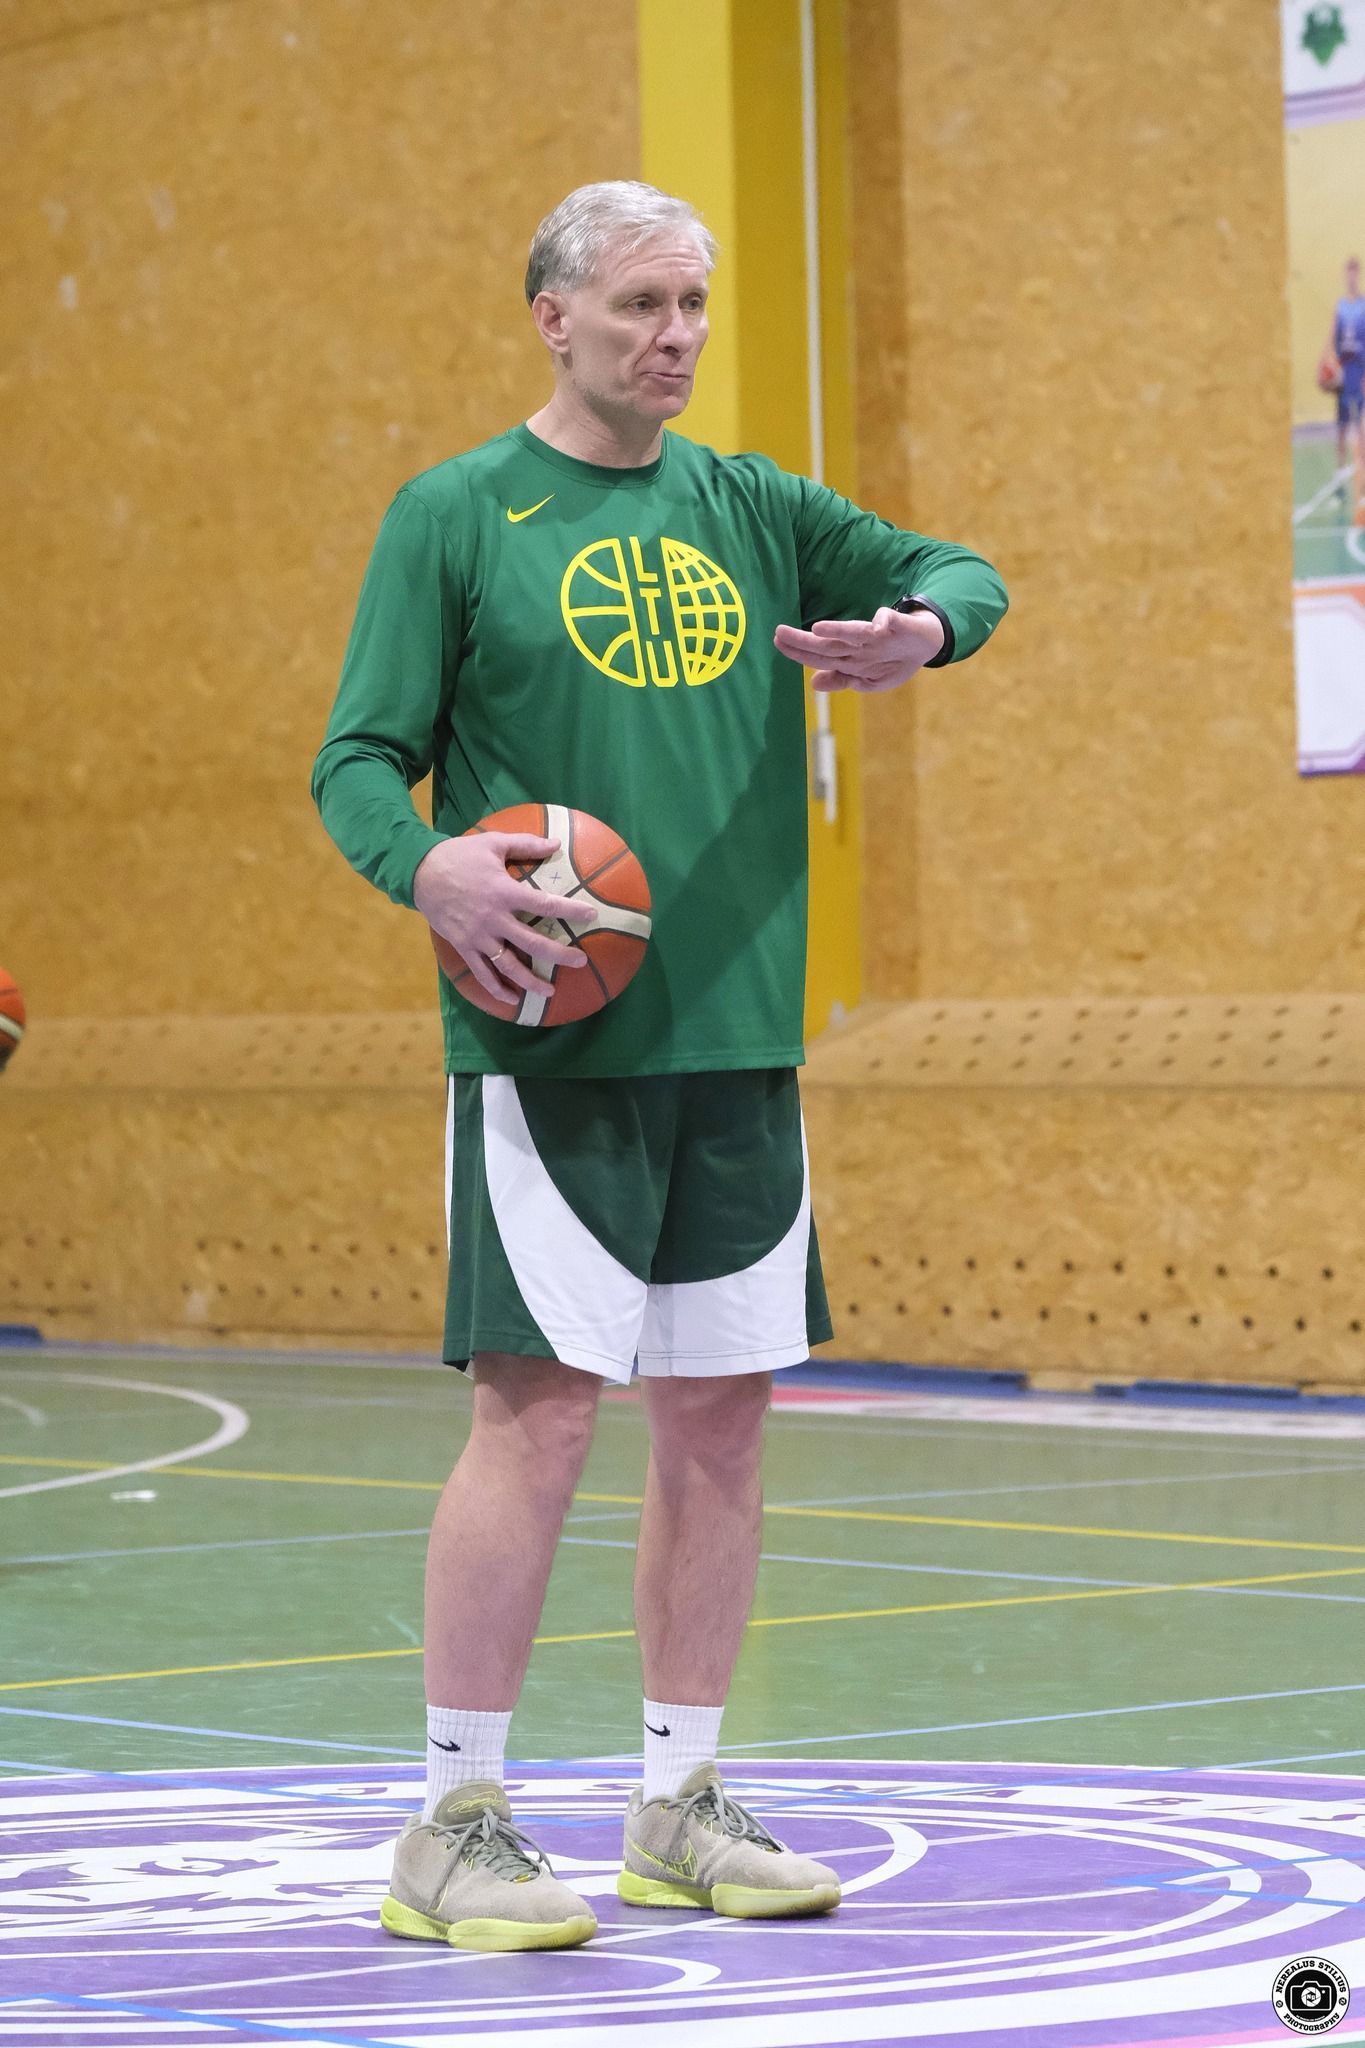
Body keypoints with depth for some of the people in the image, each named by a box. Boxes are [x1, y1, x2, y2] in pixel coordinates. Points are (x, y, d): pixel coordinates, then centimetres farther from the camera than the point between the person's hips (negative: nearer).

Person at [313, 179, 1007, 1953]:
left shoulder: (750, 509, 13)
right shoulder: (455, 515, 0)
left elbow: (959, 572, 19)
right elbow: (357, 760, -2)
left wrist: (920, 630, -5)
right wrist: (426, 865, -24)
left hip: (739, 1037, 6)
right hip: (550, 1043, -5)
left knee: (720, 1411, 7)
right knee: (541, 1402, -12)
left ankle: (681, 1808, 18)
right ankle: (451, 1831, -5)